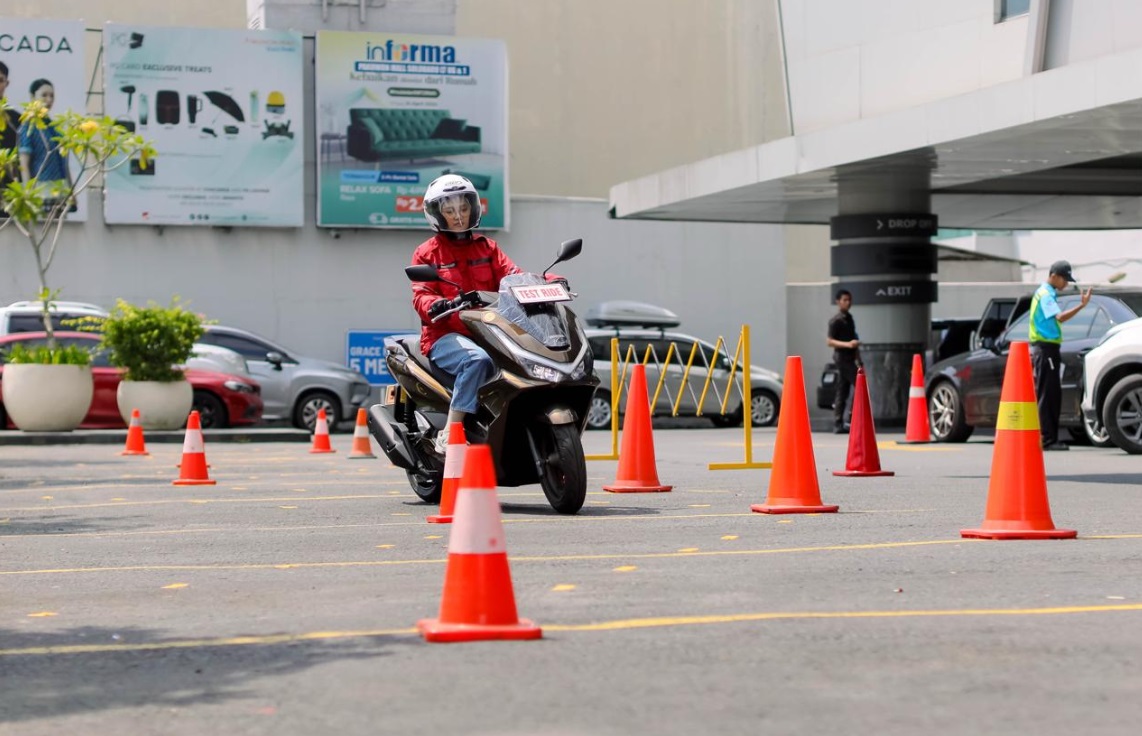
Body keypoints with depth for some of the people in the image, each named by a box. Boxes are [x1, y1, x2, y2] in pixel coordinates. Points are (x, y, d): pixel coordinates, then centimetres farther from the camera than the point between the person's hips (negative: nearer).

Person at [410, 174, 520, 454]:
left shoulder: (486, 247, 22)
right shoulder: (427, 252, 10)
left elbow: (513, 276, 8)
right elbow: (421, 295, -3)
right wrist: (435, 305, -28)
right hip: (446, 334, -4)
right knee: (477, 360, -39)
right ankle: (449, 434, -37)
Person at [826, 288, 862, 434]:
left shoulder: (849, 318, 17)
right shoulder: (835, 320, -10)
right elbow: (830, 341, -14)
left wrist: (858, 360, 22)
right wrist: (847, 344, -28)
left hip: (849, 358, 8)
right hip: (842, 357, -8)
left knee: (842, 392, 7)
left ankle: (838, 425, 7)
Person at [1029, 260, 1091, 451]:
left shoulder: (1047, 293, 18)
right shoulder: (1045, 294, -13)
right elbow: (1059, 317, -29)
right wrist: (1082, 305, -38)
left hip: (1048, 349, 10)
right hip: (1045, 349, -10)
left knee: (1053, 395, 11)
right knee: (1047, 395, -11)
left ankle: (1050, 439, 13)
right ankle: (1048, 440, -12)